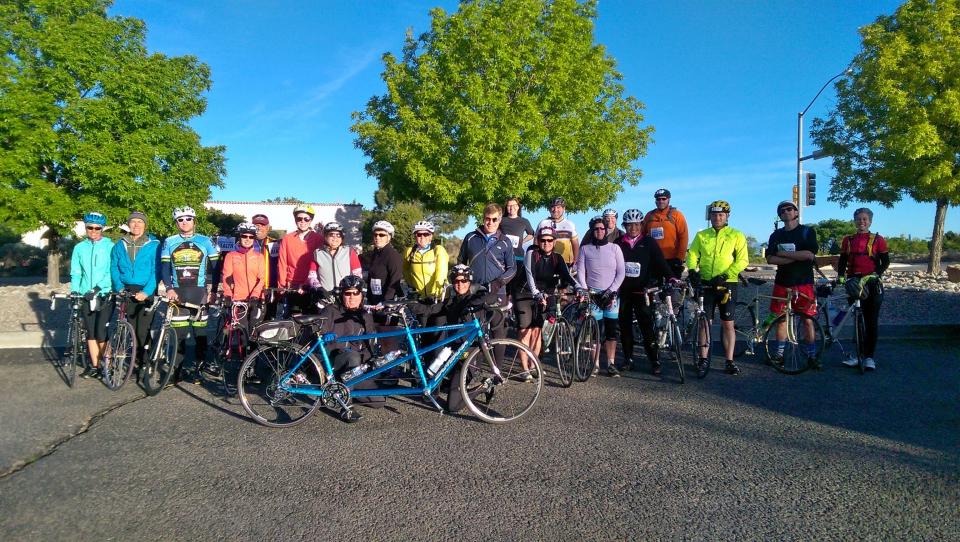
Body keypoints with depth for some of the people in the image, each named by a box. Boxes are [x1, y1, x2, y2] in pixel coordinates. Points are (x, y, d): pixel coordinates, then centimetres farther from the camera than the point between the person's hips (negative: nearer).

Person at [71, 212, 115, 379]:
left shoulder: (110, 246, -2)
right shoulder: (79, 247, 8)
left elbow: (112, 271, -8)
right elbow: (76, 272, 9)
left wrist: (99, 287, -18)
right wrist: (74, 290, -6)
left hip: (105, 295, -4)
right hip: (86, 296, 4)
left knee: (101, 332, -8)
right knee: (91, 332, 9)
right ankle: (94, 366, 17)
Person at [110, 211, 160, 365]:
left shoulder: (153, 245, -5)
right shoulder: (120, 245, 9)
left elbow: (156, 271, -9)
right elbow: (114, 268, 9)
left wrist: (146, 292, -17)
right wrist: (119, 287, -5)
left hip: (146, 292, -4)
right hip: (127, 291, 4)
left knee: (143, 330, -8)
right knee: (132, 328, 8)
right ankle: (137, 359, 20)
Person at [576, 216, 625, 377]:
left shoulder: (615, 248, 5)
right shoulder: (585, 249, 6)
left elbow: (621, 273, 2)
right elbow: (580, 271, 3)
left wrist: (611, 291, -8)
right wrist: (585, 290, -9)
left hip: (611, 295, 1)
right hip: (592, 294, 0)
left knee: (611, 331, -1)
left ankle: (611, 364, 6)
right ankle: (595, 364, 5)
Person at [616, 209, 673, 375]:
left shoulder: (649, 243, 3)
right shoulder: (618, 243, 7)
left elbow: (660, 263, -1)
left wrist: (670, 277, -15)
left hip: (642, 291, -2)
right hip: (623, 291, 3)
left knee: (647, 327, -7)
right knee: (625, 327, 7)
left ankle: (655, 361, -1)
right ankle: (628, 359, 17)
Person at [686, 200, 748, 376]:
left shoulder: (736, 235, 4)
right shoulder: (701, 235, 11)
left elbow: (742, 260, -4)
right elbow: (692, 254, 5)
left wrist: (724, 276, -15)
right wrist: (692, 270, -15)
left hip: (727, 284, -1)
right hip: (705, 284, 2)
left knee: (728, 323, 4)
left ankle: (730, 361, 13)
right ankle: (704, 360, 10)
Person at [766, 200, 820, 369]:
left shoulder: (807, 232, 2)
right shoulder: (776, 235, 11)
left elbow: (810, 255, -14)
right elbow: (770, 259, -3)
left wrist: (784, 253, -10)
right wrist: (795, 258, -12)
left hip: (804, 283, -3)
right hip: (782, 282, 3)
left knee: (808, 320, -2)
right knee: (781, 319, 5)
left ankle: (811, 355, 8)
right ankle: (778, 354, 13)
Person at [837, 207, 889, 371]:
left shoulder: (878, 240, 1)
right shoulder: (848, 240, 9)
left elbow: (885, 262, -1)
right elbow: (842, 261, 10)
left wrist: (875, 273, -18)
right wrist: (840, 276, -7)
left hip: (872, 284, -2)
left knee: (871, 322, 2)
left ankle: (869, 357, 9)